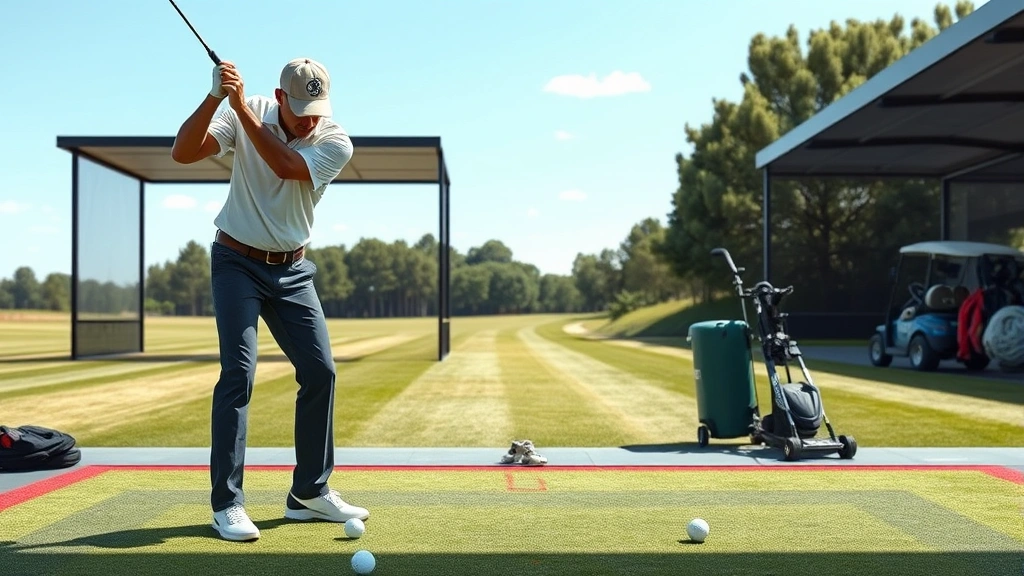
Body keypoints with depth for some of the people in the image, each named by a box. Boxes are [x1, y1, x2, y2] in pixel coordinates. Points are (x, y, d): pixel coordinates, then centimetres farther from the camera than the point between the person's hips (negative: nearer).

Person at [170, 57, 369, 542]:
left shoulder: (336, 143, -11)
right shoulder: (245, 114, -10)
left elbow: (284, 164, -28)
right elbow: (183, 152, -21)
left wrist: (241, 106, -30)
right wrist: (215, 97, -32)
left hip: (291, 269, 3)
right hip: (237, 261, -3)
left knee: (320, 371, -1)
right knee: (239, 370, -15)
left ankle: (310, 493, 13)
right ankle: (227, 504, -8)